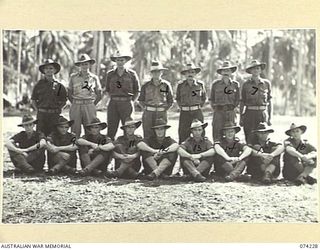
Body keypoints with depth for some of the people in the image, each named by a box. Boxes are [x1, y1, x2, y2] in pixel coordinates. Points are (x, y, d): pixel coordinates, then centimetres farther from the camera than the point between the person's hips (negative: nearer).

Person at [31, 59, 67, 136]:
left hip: (55, 115, 0)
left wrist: (57, 110, 1)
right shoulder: (39, 84, 6)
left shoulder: (59, 85, 4)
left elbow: (63, 101, 11)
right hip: (41, 114, 1)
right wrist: (38, 110, 2)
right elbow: (33, 100, 12)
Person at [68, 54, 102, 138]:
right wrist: (74, 104, 3)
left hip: (90, 106, 0)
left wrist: (92, 105, 3)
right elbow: (69, 94, 11)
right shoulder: (73, 77, 6)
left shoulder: (94, 78, 6)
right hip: (76, 106, 0)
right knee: (75, 131, -2)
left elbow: (99, 95, 11)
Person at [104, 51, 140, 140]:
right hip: (113, 104, 2)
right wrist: (114, 99, 9)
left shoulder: (132, 74, 2)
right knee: (111, 130, -2)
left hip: (126, 104, -2)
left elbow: (137, 91, 10)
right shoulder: (110, 74, 7)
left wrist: (131, 102, 4)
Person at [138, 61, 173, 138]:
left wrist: (164, 110, 2)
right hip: (148, 114, 0)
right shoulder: (146, 86, 6)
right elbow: (141, 100, 14)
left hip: (161, 114, 0)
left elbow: (170, 101, 11)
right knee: (148, 136, -3)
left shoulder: (166, 85, 5)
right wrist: (146, 108, 3)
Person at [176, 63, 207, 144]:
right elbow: (178, 98, 18)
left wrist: (199, 107, 11)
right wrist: (182, 107, 12)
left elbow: (204, 97, 18)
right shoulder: (180, 86, 4)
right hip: (185, 113, 0)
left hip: (197, 113, 0)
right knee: (183, 135, -3)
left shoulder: (200, 84, 5)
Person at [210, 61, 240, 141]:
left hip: (231, 113, 1)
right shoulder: (215, 84, 4)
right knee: (217, 136, -4)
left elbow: (237, 99, 14)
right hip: (218, 112, -1)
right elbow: (212, 99, 12)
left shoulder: (235, 84, 7)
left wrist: (232, 108, 8)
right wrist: (215, 108, 5)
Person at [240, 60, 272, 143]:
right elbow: (242, 102, 7)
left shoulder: (266, 83, 8)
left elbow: (269, 101, 10)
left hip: (263, 114, 1)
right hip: (250, 114, -1)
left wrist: (270, 117, 5)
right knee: (249, 140, -4)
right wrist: (241, 118, 3)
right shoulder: (246, 85, 5)